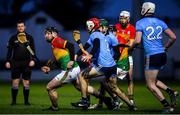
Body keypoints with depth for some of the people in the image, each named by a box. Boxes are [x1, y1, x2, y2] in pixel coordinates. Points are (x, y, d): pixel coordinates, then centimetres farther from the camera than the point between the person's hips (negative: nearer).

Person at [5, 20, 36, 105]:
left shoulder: (29, 38, 8)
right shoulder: (13, 38, 6)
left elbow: (33, 50, 6)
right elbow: (9, 50, 7)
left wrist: (32, 60, -5)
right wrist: (8, 61, 0)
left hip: (26, 63, 0)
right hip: (15, 62, 0)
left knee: (26, 82, 0)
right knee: (15, 82, -2)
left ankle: (26, 101, 6)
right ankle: (14, 101, 5)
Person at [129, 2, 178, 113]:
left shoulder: (140, 23, -5)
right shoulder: (160, 22, 10)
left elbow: (138, 41, -15)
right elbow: (173, 37, 7)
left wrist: (130, 48, 5)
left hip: (152, 57, -6)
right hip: (162, 55, 6)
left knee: (151, 85, 5)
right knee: (153, 80, 24)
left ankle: (167, 106, 0)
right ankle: (171, 92, 5)